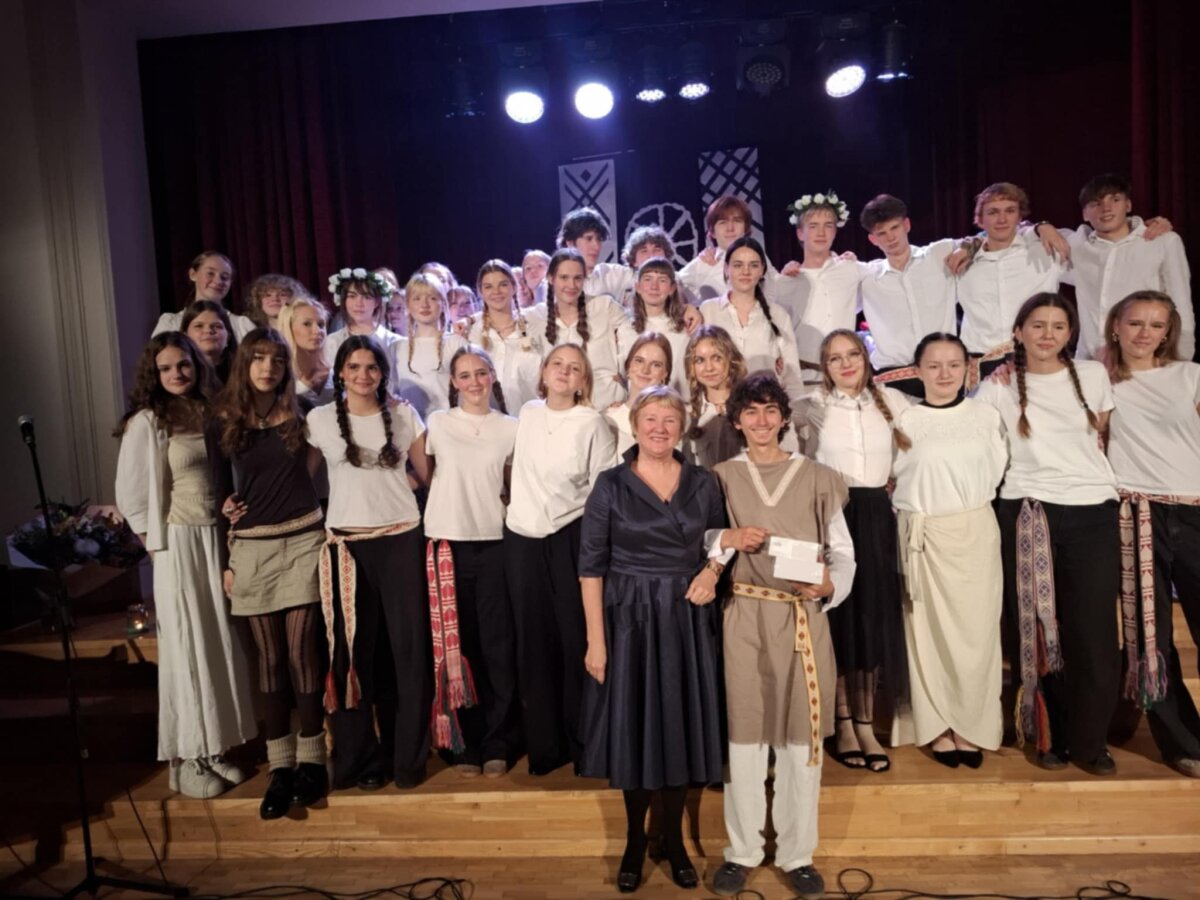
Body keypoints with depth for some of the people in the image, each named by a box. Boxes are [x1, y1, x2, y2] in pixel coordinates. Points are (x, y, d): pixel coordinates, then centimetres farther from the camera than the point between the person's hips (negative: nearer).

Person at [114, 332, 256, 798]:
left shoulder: (209, 413, 7)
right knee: (187, 646, 2)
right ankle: (187, 760, 16)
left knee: (221, 642, 9)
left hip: (217, 540, 5)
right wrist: (156, 538, -2)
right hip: (178, 544, -5)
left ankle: (214, 749, 23)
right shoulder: (147, 422, -9)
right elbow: (131, 493, -7)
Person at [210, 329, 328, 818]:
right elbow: (221, 492, 7)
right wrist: (225, 558, 5)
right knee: (270, 656, 6)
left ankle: (311, 758, 13)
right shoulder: (224, 421, 3)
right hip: (251, 548, 1)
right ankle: (280, 765, 15)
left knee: (301, 651, -1)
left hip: (302, 542, -1)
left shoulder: (300, 415, 1)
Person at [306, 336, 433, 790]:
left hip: (401, 539, 0)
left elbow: (428, 473, 9)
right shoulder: (320, 419, 3)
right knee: (356, 651, 5)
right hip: (347, 544, 0)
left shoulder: (403, 413, 4)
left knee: (408, 646, 1)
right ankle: (361, 755, 20)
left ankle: (408, 754, 16)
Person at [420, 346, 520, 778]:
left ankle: (498, 743, 15)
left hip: (494, 542, 0)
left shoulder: (511, 428, 6)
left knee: (498, 644, 2)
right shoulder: (437, 423, 4)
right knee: (460, 644, 5)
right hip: (448, 540, 0)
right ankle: (468, 742, 18)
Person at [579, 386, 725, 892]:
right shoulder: (610, 485, -5)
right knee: (633, 727, 7)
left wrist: (711, 572, -7)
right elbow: (591, 566, -6)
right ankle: (634, 841, 26)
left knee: (681, 726, 9)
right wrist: (595, 639, -11)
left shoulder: (703, 484, 3)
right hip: (629, 620, -2)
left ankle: (673, 840, 28)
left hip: (686, 621, 2)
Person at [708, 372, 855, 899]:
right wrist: (727, 539, -14)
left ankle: (797, 854, 22)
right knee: (745, 732, 6)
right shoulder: (721, 477, 6)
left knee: (802, 736, 6)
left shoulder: (817, 478, 4)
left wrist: (830, 586, -15)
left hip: (804, 616, 0)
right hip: (745, 617, 0)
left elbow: (843, 551, 4)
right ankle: (742, 851, 21)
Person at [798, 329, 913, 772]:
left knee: (874, 616, 3)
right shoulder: (812, 406, 1)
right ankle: (844, 724, 12)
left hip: (876, 517, 2)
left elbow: (914, 450, 17)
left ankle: (866, 724, 13)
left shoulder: (891, 400, 7)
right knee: (838, 615, 1)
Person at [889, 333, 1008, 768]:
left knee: (975, 630, 3)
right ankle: (938, 727, 16)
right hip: (922, 536, -1)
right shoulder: (904, 419, 0)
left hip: (975, 532, 1)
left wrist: (968, 504, 2)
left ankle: (971, 727, 16)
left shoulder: (986, 415, 4)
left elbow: (995, 472, 5)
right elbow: (892, 480, 1)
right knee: (928, 631, 4)